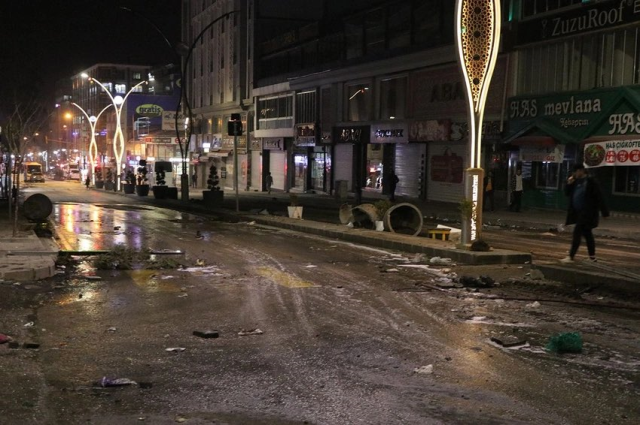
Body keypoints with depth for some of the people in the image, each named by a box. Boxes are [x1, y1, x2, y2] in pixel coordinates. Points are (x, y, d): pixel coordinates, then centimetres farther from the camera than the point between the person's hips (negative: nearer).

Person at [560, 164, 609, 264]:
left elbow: (599, 197, -13)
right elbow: (567, 193, 14)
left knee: (577, 233, -12)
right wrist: (569, 184, -5)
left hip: (587, 213, -8)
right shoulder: (576, 182, 9)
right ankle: (592, 256, 22)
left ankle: (571, 257, -12)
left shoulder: (590, 182, -13)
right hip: (578, 213, 8)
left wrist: (604, 212, -12)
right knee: (587, 234, 14)